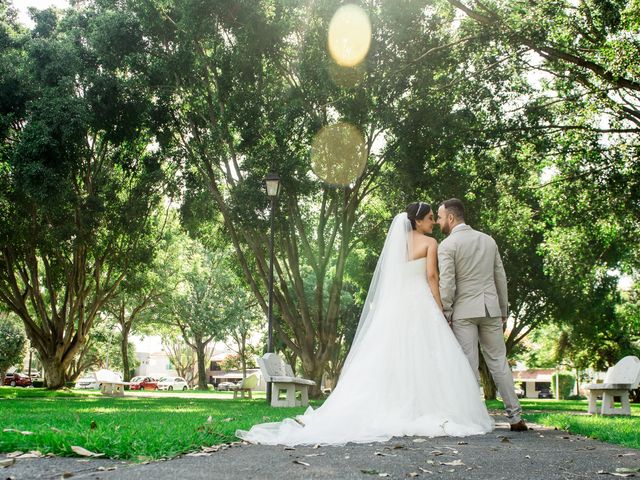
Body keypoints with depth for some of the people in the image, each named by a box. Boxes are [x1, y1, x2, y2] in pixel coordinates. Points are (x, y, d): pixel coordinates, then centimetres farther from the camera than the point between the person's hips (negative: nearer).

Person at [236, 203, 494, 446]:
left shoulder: (397, 242, 18)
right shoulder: (430, 243, 0)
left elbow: (392, 279, 16)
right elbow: (431, 277, -9)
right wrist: (440, 311, -8)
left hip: (396, 306, 6)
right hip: (421, 305, -6)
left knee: (391, 359, 4)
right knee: (425, 359, -6)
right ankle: (432, 415, -10)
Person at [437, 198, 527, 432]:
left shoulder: (447, 245, -7)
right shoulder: (488, 240, 10)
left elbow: (446, 284, -13)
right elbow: (501, 278, 13)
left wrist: (445, 315, -5)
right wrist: (503, 310, 20)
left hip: (463, 311, -5)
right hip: (490, 309, 5)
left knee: (468, 366, -1)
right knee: (498, 362, 9)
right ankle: (515, 417, 8)